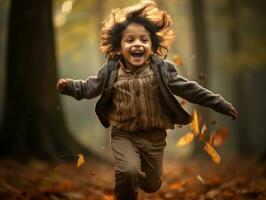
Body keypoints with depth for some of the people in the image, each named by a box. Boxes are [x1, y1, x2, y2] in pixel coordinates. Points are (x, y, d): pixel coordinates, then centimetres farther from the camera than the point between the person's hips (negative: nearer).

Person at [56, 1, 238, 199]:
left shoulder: (162, 70, -7)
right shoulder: (111, 71, -6)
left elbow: (189, 89, -2)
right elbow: (90, 87, 7)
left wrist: (221, 104, -2)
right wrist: (70, 86, -11)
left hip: (154, 136, 2)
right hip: (123, 135, -1)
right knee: (129, 172, -27)